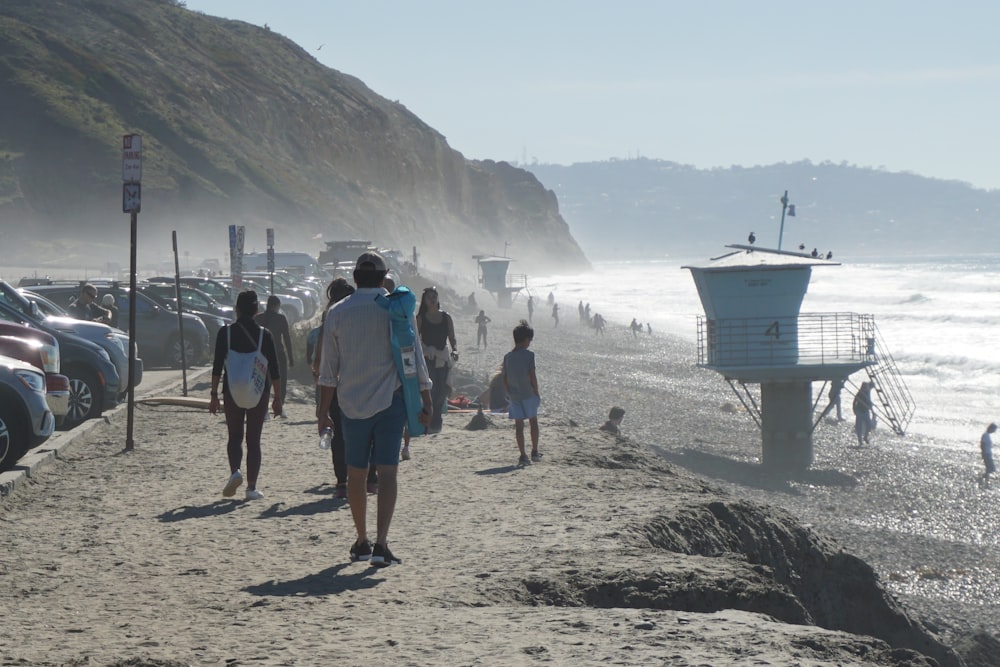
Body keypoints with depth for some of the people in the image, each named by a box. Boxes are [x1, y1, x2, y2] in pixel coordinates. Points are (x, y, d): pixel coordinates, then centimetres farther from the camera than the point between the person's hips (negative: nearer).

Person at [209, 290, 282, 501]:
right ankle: (252, 487, 4)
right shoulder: (265, 335, -2)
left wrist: (214, 394, 1)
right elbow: (274, 370, -1)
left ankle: (235, 471, -11)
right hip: (258, 392, 0)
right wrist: (277, 397, 7)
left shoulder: (225, 333, -4)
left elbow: (217, 366, -4)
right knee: (253, 440, 7)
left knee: (235, 436, 14)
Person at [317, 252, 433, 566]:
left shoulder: (337, 313, 1)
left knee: (356, 473, 13)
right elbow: (415, 360, -2)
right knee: (387, 471, -4)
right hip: (390, 400, -2)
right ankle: (380, 544, -15)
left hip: (352, 403, 2)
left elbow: (328, 369, 4)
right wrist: (426, 402, 6)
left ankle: (362, 542, 21)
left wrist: (324, 410, 10)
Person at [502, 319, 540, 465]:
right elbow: (532, 377, -12)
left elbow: (505, 380, 5)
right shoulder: (528, 355, -10)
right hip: (528, 394, -3)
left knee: (519, 425, 4)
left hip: (514, 396, 3)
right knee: (533, 421, 13)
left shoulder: (507, 357, 3)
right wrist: (537, 393, -1)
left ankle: (523, 456, 2)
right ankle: (534, 452, 15)